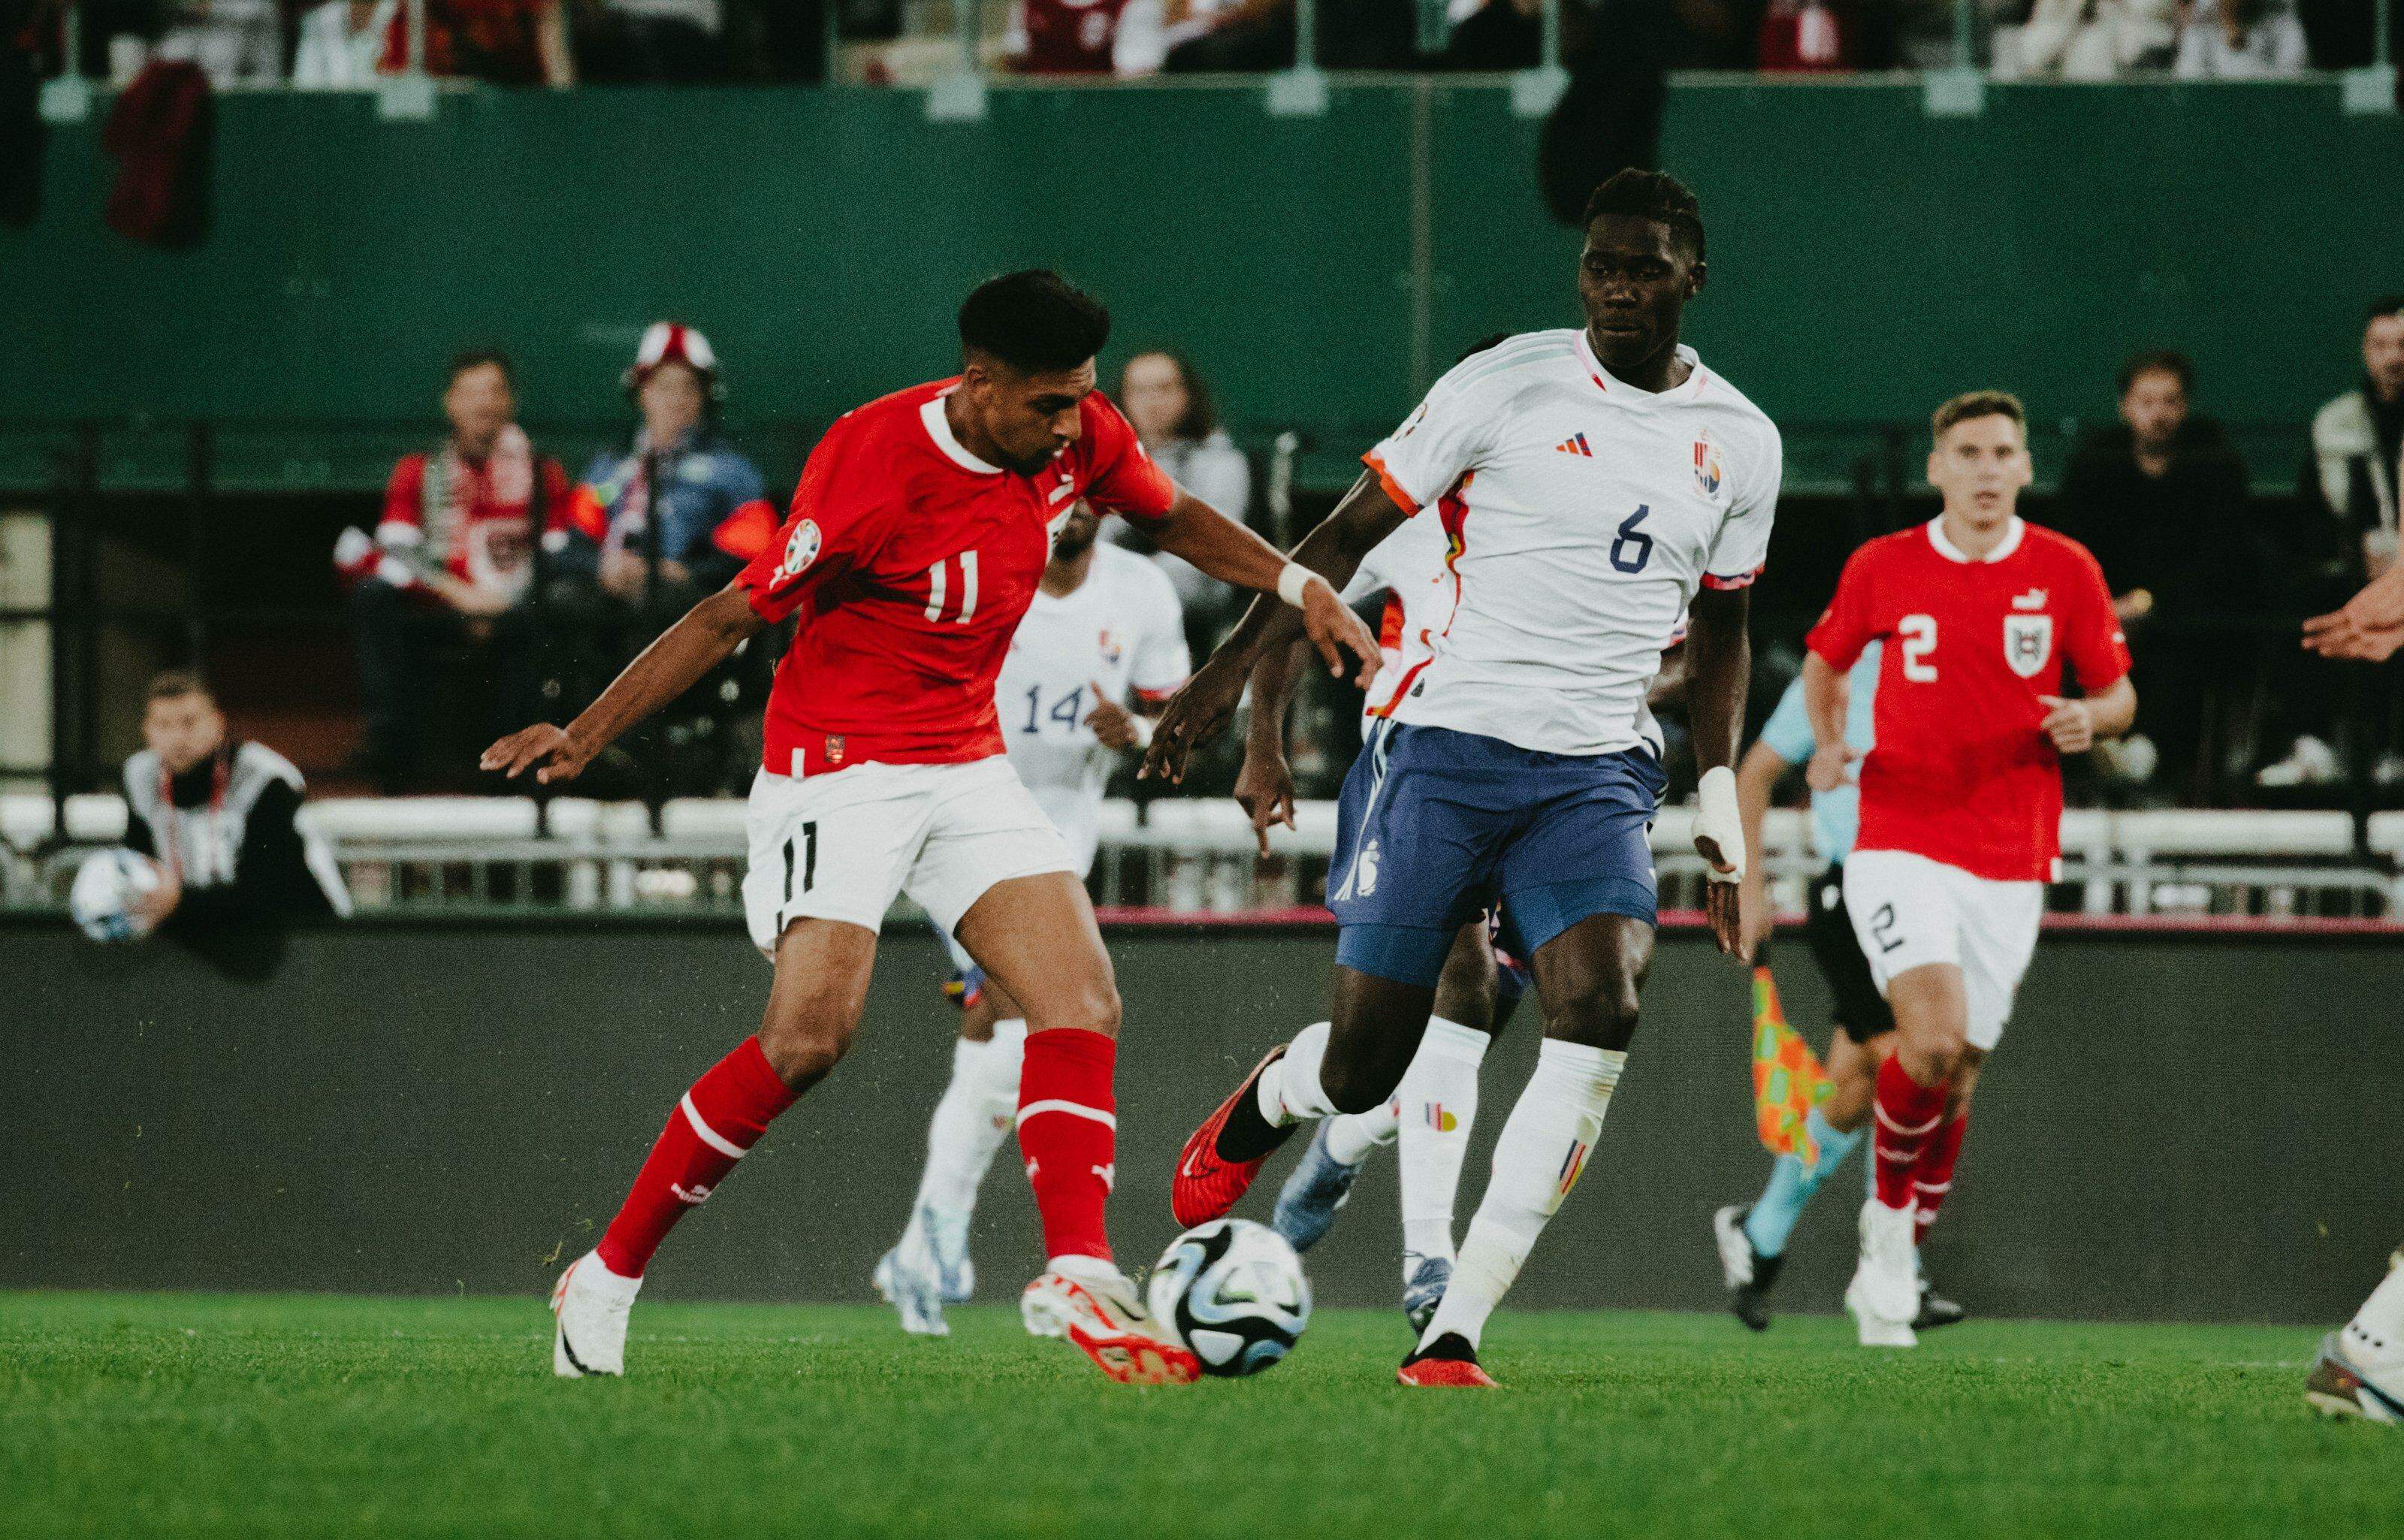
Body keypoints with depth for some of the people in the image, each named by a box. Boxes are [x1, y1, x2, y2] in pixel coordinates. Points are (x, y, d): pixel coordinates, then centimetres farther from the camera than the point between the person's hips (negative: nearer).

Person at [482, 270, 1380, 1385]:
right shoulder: (873, 465, -23)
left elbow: (1173, 518, 18)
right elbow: (734, 615, -15)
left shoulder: (1078, 435, -3)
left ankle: (1078, 1277, -11)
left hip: (966, 768, 7)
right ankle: (608, 1278, -7)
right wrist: (588, 733, -17)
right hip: (838, 767, -7)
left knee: (1083, 1004, -11)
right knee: (810, 1036, -19)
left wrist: (1295, 584, 4)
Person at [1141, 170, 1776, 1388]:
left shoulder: (1740, 443, 9)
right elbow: (1353, 529, 2)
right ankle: (1261, 1105, 39)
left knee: (1601, 1012, -24)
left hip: (1599, 774, 3)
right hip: (1448, 747, -2)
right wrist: (1233, 669, -4)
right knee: (1361, 1069, -3)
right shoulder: (1506, 386, -4)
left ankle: (1451, 1335, -21)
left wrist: (1723, 815, 16)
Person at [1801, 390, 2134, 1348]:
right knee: (1935, 1037, -23)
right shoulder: (1882, 569, 1)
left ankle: (1892, 1269, 25)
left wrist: (2089, 719, -14)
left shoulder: (2066, 573, 1)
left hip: (2010, 862, 2)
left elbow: (2117, 694, 9)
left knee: (1957, 1074, 7)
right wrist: (1828, 744, -1)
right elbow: (1825, 664, 18)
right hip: (1900, 845, -2)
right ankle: (1889, 1210, 1)